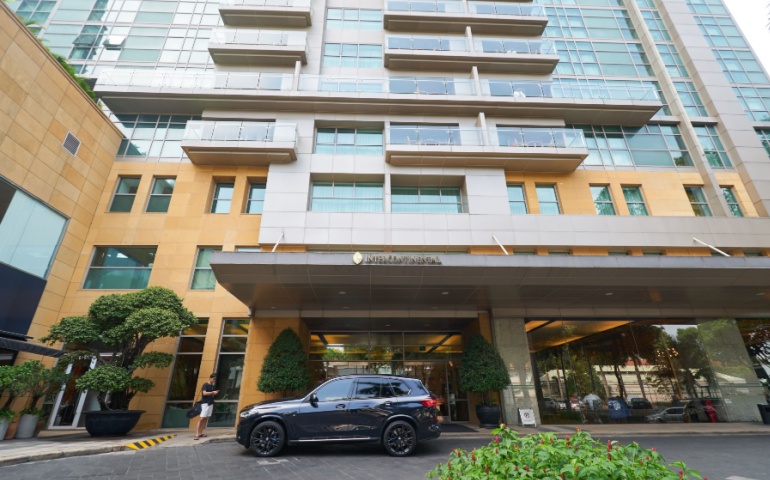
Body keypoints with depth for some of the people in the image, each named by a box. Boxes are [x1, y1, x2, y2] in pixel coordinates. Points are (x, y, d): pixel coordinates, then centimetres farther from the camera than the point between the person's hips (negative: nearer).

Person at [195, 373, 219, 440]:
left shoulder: (212, 386, 14)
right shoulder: (205, 385, -7)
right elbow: (204, 393, -19)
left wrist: (215, 393, 1)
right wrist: (212, 392, -17)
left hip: (210, 403, 7)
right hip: (205, 403, -7)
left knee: (206, 419, 6)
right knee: (202, 418, -11)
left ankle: (200, 433, 12)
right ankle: (197, 434, -9)